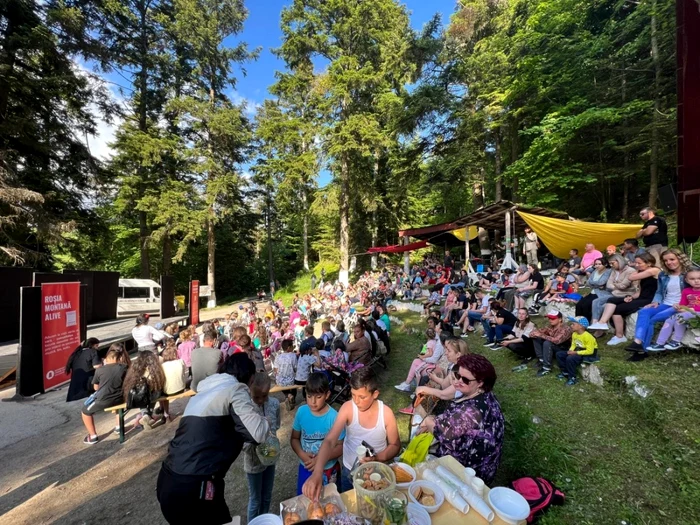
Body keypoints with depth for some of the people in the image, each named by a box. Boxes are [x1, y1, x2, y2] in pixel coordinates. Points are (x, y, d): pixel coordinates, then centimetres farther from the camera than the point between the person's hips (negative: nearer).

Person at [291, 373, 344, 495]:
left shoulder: (334, 417, -23)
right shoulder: (301, 412, -14)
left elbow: (341, 446, -15)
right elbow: (294, 438, -1)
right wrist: (301, 454, -19)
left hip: (328, 471, -2)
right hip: (306, 468, 3)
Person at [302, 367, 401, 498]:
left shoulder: (386, 413, -22)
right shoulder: (347, 408, -24)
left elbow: (395, 445, -8)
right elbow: (330, 441, -30)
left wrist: (377, 458, -26)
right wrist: (317, 472, -44)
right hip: (349, 471, 1)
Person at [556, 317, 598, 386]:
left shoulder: (588, 336, -25)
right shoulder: (574, 334, 0)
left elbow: (589, 351, -26)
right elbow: (573, 345, 11)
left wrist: (576, 352, -25)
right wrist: (571, 351, -10)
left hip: (589, 355, -9)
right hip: (577, 351, 9)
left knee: (570, 358, -33)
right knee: (559, 354, -3)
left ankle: (572, 378, -14)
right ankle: (565, 372, 12)